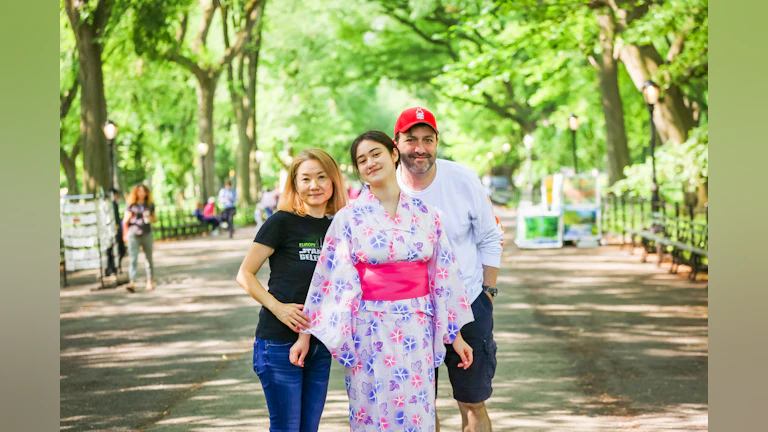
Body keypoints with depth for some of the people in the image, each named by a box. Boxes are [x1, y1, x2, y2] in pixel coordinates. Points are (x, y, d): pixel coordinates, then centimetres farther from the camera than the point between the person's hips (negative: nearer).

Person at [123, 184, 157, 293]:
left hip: (147, 234, 2)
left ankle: (150, 281, 23)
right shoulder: (131, 206, 4)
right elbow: (125, 221, 6)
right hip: (133, 235, -2)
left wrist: (150, 218, -7)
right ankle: (132, 283, -20)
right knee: (133, 259, -11)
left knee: (148, 258, 9)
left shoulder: (150, 205, 9)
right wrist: (129, 216, -16)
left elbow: (155, 219, 16)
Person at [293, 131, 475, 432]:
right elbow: (328, 278, -2)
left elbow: (444, 274, 7)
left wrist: (456, 335, 7)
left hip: (417, 330, 2)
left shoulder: (425, 215, 5)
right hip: (369, 330, -2)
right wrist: (305, 335, -4)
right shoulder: (349, 218, -1)